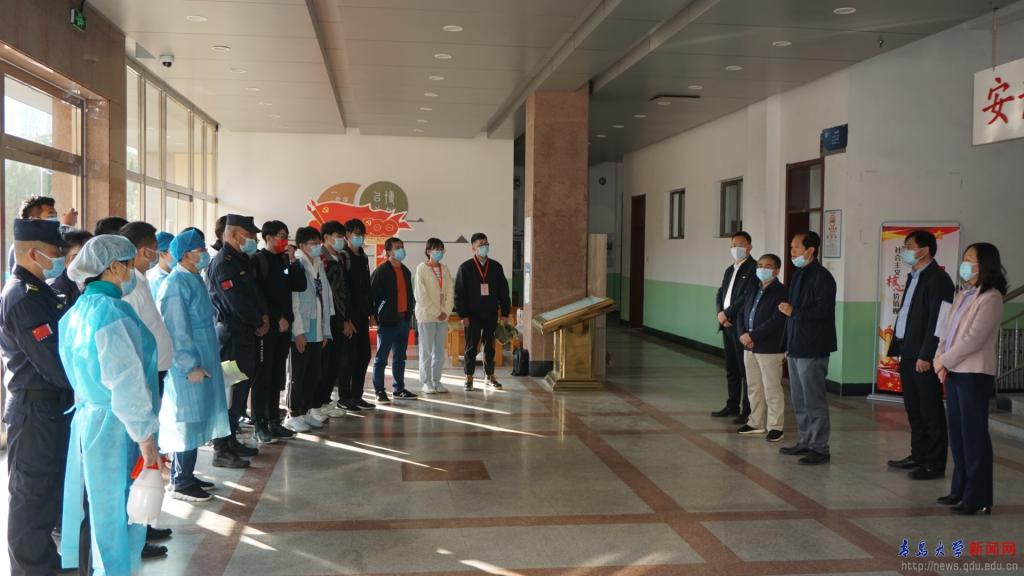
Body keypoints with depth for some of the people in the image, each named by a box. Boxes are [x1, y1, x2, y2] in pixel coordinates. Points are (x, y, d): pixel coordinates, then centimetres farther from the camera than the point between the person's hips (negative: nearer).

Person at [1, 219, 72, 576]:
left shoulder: (37, 292, 11)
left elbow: (62, 342, 14)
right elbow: (55, 363, -22)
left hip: (52, 407, 10)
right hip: (37, 411, -10)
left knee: (52, 489, 20)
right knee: (32, 496, 3)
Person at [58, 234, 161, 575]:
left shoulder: (77, 311, 10)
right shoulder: (112, 311, -17)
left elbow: (78, 369, 15)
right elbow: (126, 382, -20)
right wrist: (145, 437, -16)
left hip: (85, 420, 9)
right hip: (115, 429, -9)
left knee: (96, 512, 18)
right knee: (118, 518, 3)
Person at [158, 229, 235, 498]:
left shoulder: (194, 279, 12)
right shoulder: (176, 285, -17)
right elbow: (176, 331, -20)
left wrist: (211, 356, 18)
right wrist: (191, 365, -19)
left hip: (203, 362, 9)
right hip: (188, 366, -9)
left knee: (197, 420, 15)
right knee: (187, 422, -1)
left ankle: (186, 474, 25)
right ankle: (181, 483, 9)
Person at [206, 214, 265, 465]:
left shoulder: (242, 260, 16)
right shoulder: (222, 263, -15)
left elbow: (255, 293, 19)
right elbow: (236, 303, -20)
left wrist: (264, 317, 2)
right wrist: (259, 322, -7)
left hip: (246, 334, 10)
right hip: (231, 336, -10)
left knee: (241, 386, 15)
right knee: (230, 390, -6)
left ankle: (231, 439, 26)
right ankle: (222, 449, 0)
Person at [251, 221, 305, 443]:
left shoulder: (285, 260, 15)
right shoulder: (257, 261, -5)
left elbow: (300, 286, 4)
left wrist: (292, 260, -3)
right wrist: (276, 318, -11)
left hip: (284, 325, 6)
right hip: (266, 326, -6)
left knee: (277, 376, 9)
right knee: (262, 376, -3)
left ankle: (274, 421, 16)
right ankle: (259, 425, 1)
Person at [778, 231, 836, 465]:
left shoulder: (821, 277, -13)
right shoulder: (798, 275, 15)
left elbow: (823, 310, -22)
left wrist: (793, 312, -20)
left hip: (812, 350, -9)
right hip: (796, 349, 9)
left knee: (814, 401, -4)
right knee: (799, 400, 16)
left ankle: (820, 448, 4)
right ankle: (806, 442, 26)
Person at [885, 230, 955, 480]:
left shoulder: (937, 279, -13)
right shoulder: (914, 277, 16)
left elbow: (936, 321, -19)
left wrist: (926, 356, -21)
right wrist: (897, 348, 14)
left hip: (923, 357, -9)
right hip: (907, 354, 9)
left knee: (930, 411, -1)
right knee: (914, 409, 15)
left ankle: (935, 464, 6)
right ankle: (918, 456, 25)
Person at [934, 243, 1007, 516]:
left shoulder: (990, 298, -11)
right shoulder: (964, 295, 15)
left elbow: (974, 338, -17)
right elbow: (947, 329, 13)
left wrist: (944, 360, -11)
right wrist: (940, 361, -2)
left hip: (974, 374, -8)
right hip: (953, 372, 8)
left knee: (974, 434, -3)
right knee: (957, 433, 12)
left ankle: (978, 497, 3)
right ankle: (960, 489, 22)